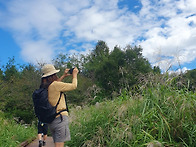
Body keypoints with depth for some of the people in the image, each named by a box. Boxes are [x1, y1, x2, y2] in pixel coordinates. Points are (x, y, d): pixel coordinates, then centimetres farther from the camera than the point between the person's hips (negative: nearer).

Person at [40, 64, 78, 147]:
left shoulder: (44, 87, 10)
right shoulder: (55, 85, -13)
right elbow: (73, 86, -5)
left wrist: (63, 76, 31)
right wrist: (74, 75, 12)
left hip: (51, 121, 8)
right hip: (60, 118, -8)